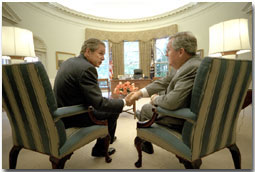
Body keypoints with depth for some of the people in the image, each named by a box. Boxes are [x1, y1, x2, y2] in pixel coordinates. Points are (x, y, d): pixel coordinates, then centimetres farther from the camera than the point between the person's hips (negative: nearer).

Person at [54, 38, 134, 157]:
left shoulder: (69, 61, 5)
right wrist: (124, 102, -15)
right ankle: (100, 149, 24)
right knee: (113, 111, 5)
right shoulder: (87, 68, -24)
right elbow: (99, 103, -26)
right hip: (73, 117, -9)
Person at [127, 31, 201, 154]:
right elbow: (163, 82, 7)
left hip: (183, 120, -8)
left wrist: (155, 99, -15)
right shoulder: (182, 65, -1)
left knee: (145, 108, 7)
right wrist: (140, 93, 4)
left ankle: (144, 144, 34)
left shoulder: (193, 68, -31)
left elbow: (171, 102, -36)